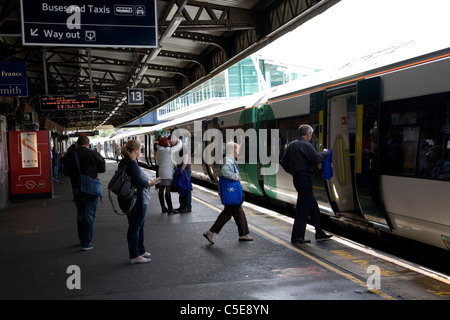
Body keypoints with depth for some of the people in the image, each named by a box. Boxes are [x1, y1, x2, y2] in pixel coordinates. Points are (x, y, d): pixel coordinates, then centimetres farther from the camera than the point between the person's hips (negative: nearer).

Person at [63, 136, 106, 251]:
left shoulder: (70, 155, -3)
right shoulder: (94, 154, -11)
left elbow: (66, 172, 4)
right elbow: (102, 168, -3)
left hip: (76, 189, 3)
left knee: (80, 214, 18)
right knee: (89, 215, 4)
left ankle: (82, 240, 26)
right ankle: (86, 242, 4)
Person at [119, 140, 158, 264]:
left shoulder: (125, 162, 11)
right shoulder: (131, 164, -21)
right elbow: (138, 181, -25)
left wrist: (146, 180, 11)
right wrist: (149, 183, -10)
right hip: (135, 201, -11)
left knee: (139, 225, 21)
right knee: (135, 227, -2)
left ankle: (140, 250, 34)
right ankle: (134, 256, 8)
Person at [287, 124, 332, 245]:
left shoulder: (292, 145, 12)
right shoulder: (306, 145, -14)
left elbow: (285, 161, 17)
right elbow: (317, 159, -19)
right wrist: (324, 153, -3)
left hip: (297, 178, 9)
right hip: (305, 178, -9)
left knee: (313, 205, 16)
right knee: (303, 208, -3)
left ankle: (319, 233, 23)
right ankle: (297, 237, 1)